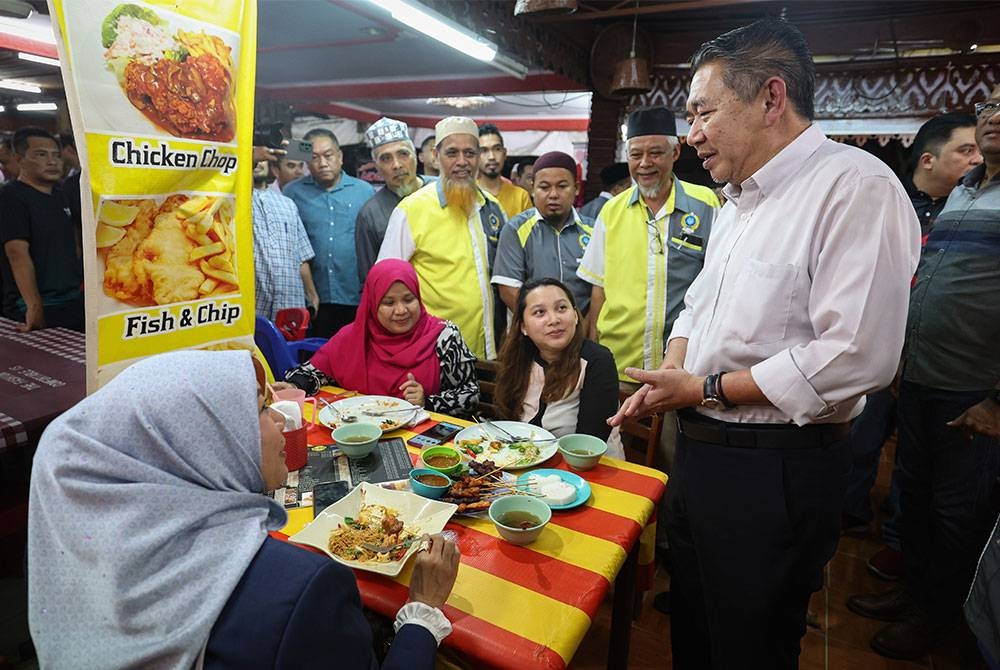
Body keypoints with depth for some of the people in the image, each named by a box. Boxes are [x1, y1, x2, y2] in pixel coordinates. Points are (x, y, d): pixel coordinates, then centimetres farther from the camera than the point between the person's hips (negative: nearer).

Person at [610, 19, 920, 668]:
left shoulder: (856, 186, -16)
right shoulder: (740, 202, 12)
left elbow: (857, 354, -25)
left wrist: (707, 390, -17)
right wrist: (668, 375, 0)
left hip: (776, 471, -8)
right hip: (700, 452, 8)